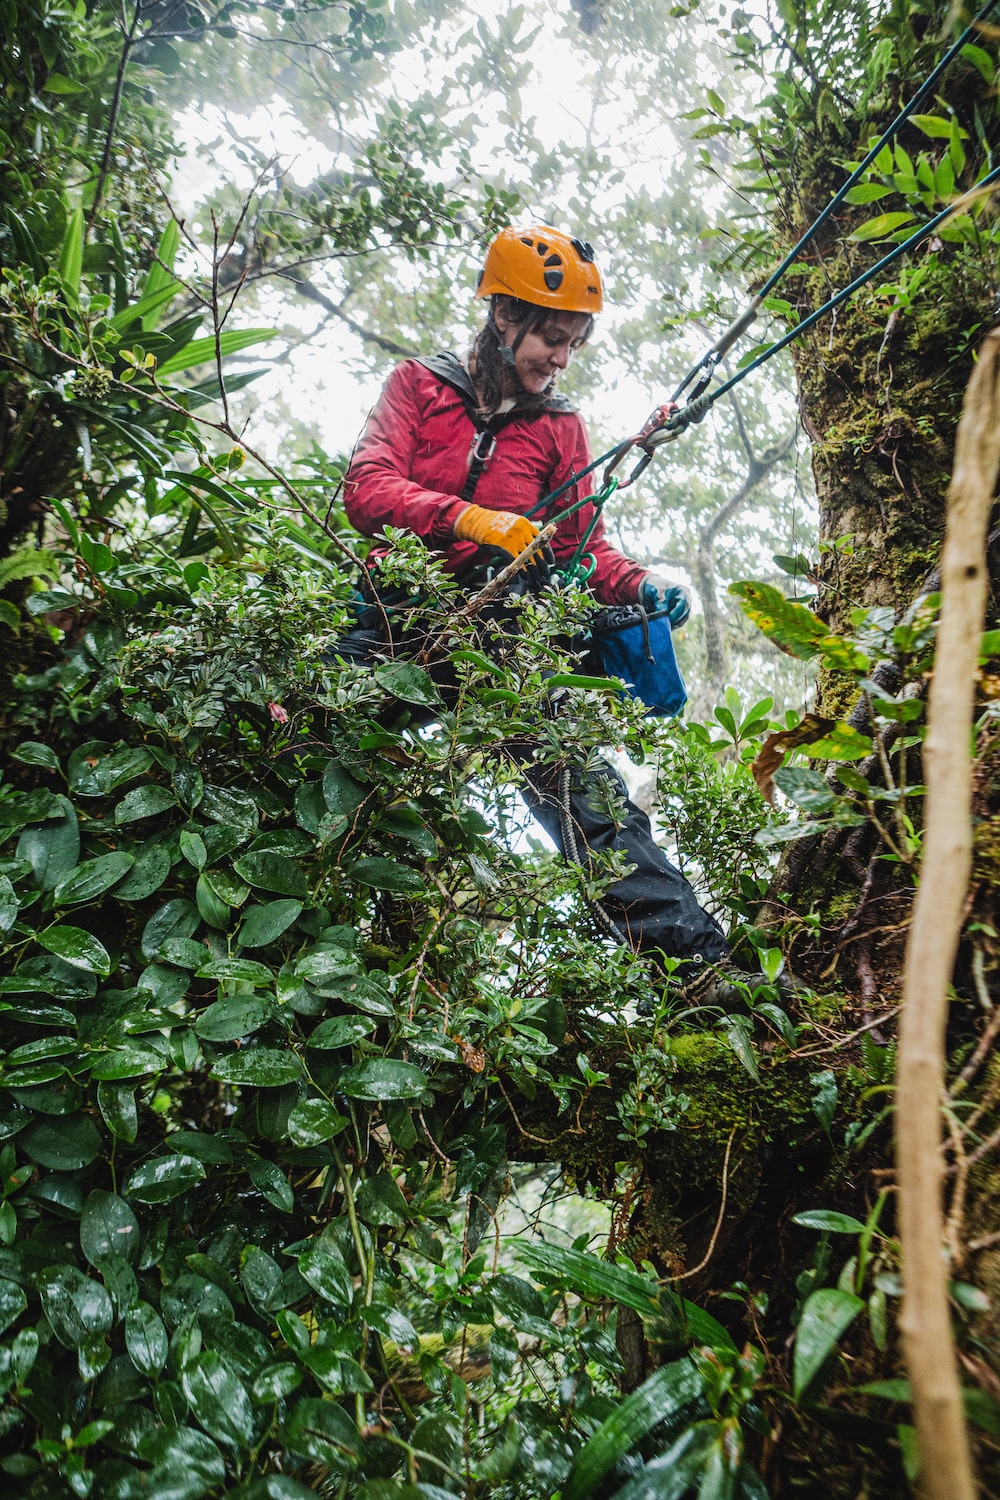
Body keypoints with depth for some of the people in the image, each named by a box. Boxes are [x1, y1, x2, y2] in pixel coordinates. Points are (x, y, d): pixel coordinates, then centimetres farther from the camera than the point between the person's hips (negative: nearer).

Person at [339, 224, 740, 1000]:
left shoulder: (561, 427, 18)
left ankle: (693, 953, -14)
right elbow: (367, 489, -4)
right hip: (394, 619, 0)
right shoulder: (419, 383, 11)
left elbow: (584, 544, 15)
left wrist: (642, 583, -8)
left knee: (585, 785, -13)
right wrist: (473, 520, -22)